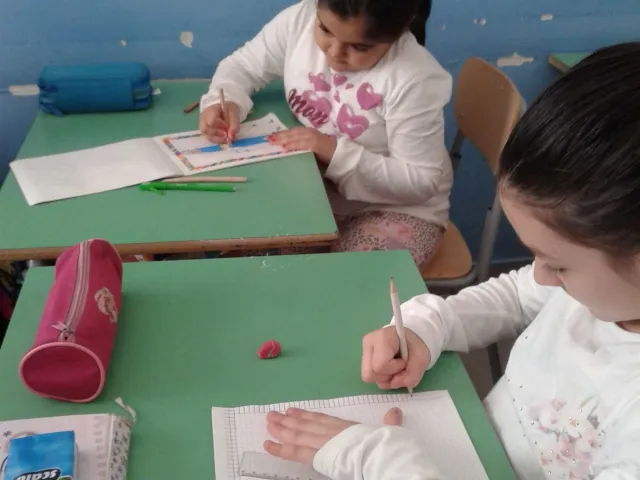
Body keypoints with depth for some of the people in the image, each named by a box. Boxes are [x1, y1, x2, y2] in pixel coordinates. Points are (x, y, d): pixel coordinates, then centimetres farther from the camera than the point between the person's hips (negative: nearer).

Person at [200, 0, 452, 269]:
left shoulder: (415, 80, -27)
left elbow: (420, 182, -23)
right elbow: (242, 65, 1)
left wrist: (336, 153, -30)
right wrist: (222, 101, -21)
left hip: (396, 206, -4)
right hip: (311, 184, 5)